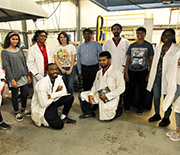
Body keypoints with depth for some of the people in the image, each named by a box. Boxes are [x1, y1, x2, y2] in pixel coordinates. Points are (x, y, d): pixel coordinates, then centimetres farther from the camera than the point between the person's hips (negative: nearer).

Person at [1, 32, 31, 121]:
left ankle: (23, 110, 32)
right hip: (14, 78, -4)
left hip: (23, 77, 5)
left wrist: (28, 75, 11)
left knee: (25, 94, 10)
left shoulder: (20, 50, 11)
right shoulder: (5, 52, -3)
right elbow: (6, 66, -9)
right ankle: (17, 113, 25)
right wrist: (12, 79, -16)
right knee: (15, 96, 7)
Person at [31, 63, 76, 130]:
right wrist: (56, 93, -16)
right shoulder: (42, 84, -29)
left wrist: (51, 96, -23)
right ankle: (44, 120, 12)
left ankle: (63, 117, 8)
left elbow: (64, 92, -7)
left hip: (51, 101, 7)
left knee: (70, 97, -13)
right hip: (41, 107, -6)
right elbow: (43, 104, -25)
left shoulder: (58, 78, -9)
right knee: (59, 125, -17)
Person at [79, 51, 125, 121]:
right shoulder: (99, 72, 11)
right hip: (98, 95, 6)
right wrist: (91, 94, -6)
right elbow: (95, 85, 14)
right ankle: (89, 113, 15)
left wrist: (107, 96, -20)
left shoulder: (117, 72, -11)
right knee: (82, 95, -4)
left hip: (109, 99, -6)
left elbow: (121, 88, -15)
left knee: (106, 118, -9)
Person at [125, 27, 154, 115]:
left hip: (143, 72, -1)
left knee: (142, 90, 7)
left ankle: (140, 107, 25)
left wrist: (149, 74, -3)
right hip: (131, 71, 1)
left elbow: (151, 60, 4)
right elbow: (128, 60, 9)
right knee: (129, 90, 3)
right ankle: (127, 106, 23)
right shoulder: (132, 46, 10)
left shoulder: (148, 46, 4)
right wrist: (126, 73, 3)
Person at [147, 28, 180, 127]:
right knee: (156, 97, 13)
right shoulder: (158, 48, 11)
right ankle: (157, 114, 32)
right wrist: (151, 76, 12)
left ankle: (166, 118, 24)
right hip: (157, 76, 5)